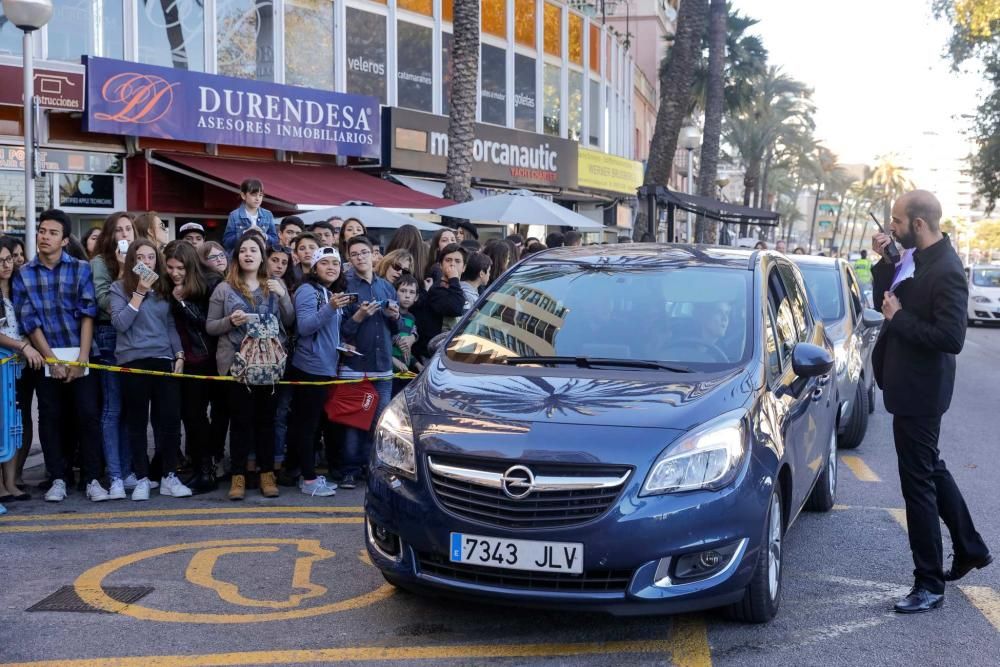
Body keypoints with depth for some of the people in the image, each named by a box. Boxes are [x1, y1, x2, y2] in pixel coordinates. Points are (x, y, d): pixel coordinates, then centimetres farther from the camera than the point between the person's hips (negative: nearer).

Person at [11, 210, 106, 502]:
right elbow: (29, 322, 0)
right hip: (46, 357, 1)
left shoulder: (81, 269, 3)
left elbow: (88, 315, -2)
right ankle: (58, 479, 15)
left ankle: (93, 479, 4)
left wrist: (82, 358, -11)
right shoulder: (23, 275, 5)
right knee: (50, 418, 5)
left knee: (88, 415, -3)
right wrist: (52, 360, -8)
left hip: (81, 355, -1)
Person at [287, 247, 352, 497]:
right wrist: (330, 308, -33)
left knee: (322, 422, 12)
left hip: (328, 368, 9)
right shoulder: (307, 291, -9)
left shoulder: (334, 293, 16)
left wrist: (343, 346, 12)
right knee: (307, 423, -4)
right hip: (309, 368, -9)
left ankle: (310, 475, 22)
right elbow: (305, 327, -23)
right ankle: (308, 479, -1)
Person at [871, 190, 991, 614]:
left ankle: (930, 584, 9)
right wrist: (884, 261, -1)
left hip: (919, 391, -10)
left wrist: (899, 318, -21)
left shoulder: (946, 271, -22)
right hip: (911, 385, 10)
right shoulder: (917, 259, 6)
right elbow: (885, 301, 12)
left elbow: (951, 338, -27)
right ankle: (970, 549, 39)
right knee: (931, 469, 22)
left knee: (918, 482, -2)